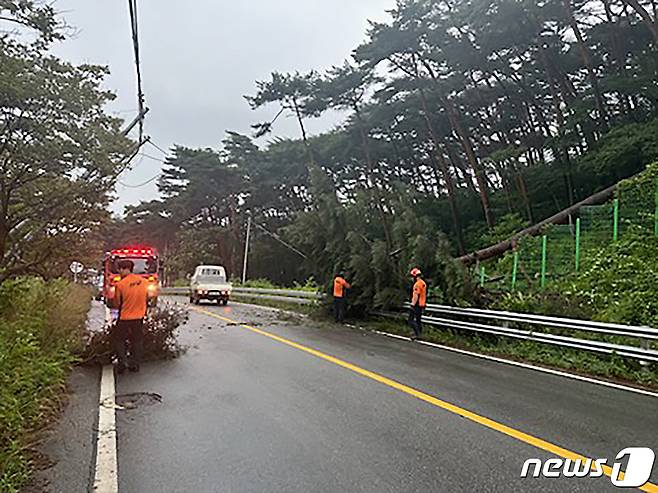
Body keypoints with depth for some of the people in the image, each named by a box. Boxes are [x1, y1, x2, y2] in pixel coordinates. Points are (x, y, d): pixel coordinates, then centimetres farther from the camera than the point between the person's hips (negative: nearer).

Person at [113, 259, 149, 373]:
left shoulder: (120, 284, -16)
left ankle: (122, 362, 5)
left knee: (119, 340, 15)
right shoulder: (144, 281, -4)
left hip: (124, 318, -3)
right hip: (139, 317, 3)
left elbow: (118, 303, -4)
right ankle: (135, 365, 18)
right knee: (137, 341, 14)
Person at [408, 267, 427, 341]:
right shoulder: (423, 283, 12)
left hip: (417, 305, -10)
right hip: (422, 304, 10)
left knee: (411, 320, -5)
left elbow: (416, 296, -23)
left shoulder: (417, 284, -19)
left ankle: (417, 334, -10)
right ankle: (419, 334, 20)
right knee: (418, 320, 16)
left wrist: (413, 305, -20)